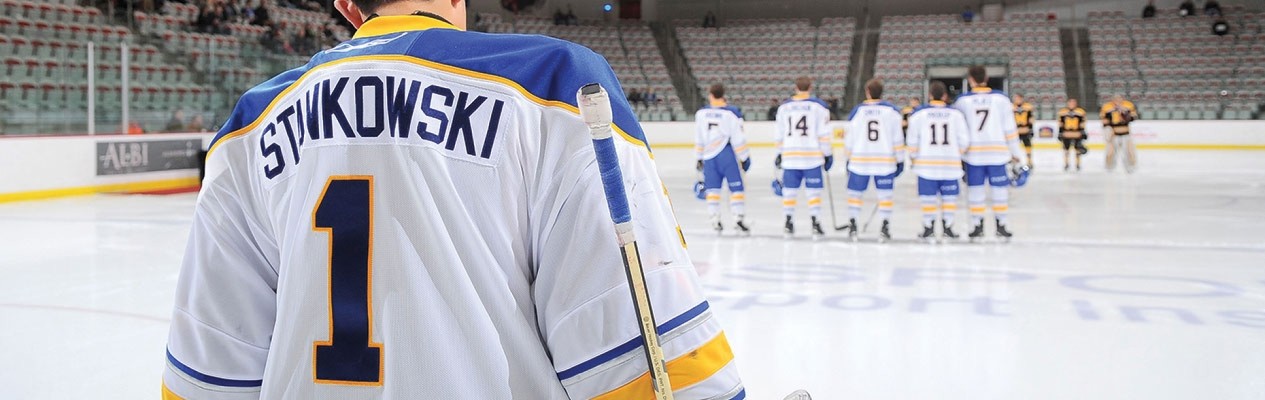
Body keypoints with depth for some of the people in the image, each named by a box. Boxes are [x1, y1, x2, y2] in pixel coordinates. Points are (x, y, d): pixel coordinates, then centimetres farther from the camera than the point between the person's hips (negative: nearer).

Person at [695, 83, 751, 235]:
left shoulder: (701, 113, 4)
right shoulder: (732, 113, -8)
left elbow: (698, 139, 11)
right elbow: (738, 138, -9)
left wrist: (699, 158, 21)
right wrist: (744, 157, 0)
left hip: (709, 156, 4)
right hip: (727, 154, -4)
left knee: (712, 188, 11)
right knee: (736, 187, 0)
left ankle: (715, 220, 10)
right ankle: (738, 219, -8)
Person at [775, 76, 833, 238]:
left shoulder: (784, 107, 8)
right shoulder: (819, 106, -2)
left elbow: (779, 134, 12)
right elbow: (824, 134, -5)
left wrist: (780, 153, 23)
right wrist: (828, 155, 3)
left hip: (790, 156, 3)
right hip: (812, 156, -3)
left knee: (790, 189, 10)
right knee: (813, 191, 2)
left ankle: (788, 224, 12)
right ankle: (815, 224, -1)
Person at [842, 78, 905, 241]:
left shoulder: (857, 111, -1)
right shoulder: (892, 111, -1)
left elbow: (849, 139, 4)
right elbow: (897, 138, -1)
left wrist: (848, 159, 16)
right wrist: (900, 160, 6)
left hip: (859, 161, 0)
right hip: (885, 161, 0)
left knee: (854, 192, 11)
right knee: (885, 194, 9)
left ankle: (852, 227, 8)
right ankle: (885, 227, 5)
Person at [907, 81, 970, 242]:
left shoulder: (918, 114, -3)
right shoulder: (956, 114, -1)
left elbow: (913, 140, -1)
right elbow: (964, 139, 2)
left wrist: (913, 157, 15)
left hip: (927, 163, -1)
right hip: (950, 163, 1)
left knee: (928, 196, 5)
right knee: (949, 195, 11)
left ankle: (929, 229, 6)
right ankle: (947, 227, 12)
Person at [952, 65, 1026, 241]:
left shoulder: (962, 101, -3)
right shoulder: (1001, 98, -1)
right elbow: (1010, 128, 1)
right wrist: (1017, 153, 8)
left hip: (973, 153, 0)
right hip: (997, 153, 0)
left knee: (975, 189, 9)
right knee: (1000, 188, 9)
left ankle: (978, 226, 12)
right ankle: (1001, 226, 12)